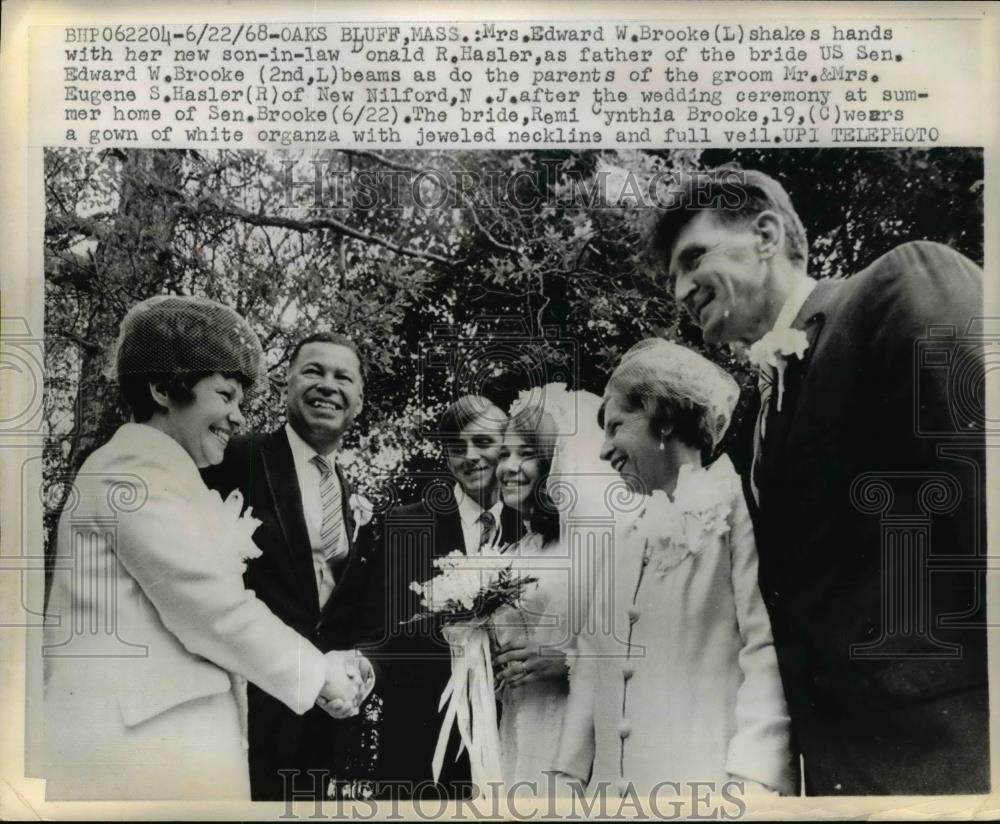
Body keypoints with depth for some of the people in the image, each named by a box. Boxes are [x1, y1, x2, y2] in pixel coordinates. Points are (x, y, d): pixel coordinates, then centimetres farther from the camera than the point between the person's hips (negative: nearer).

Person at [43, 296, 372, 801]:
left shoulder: (170, 475, 20)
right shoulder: (137, 467, -11)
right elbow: (212, 608, -17)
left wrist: (321, 665, 6)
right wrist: (319, 674, -6)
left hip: (174, 737, 10)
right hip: (136, 745, -10)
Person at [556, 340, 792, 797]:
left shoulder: (738, 501, -5)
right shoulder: (625, 530, 16)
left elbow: (769, 651, -13)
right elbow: (594, 656, 13)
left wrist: (750, 780, -20)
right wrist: (570, 771, 7)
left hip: (703, 784, -6)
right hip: (615, 781, 6)